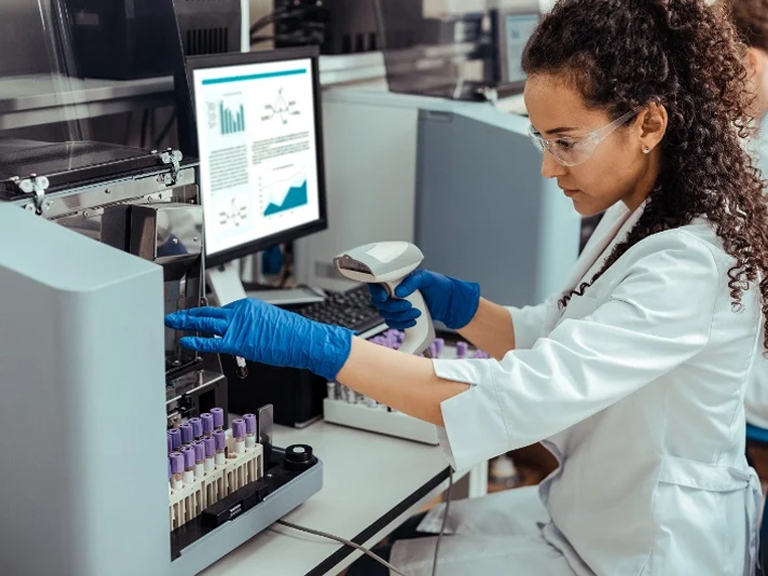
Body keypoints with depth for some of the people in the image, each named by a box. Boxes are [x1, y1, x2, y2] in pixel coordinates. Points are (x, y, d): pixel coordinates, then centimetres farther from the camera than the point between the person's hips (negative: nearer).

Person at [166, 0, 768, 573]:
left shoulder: (690, 266, -29)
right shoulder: (637, 218, 1)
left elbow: (515, 397, -37)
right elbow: (547, 341, 10)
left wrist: (313, 346, -38)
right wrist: (449, 300, -7)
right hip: (590, 508, 8)